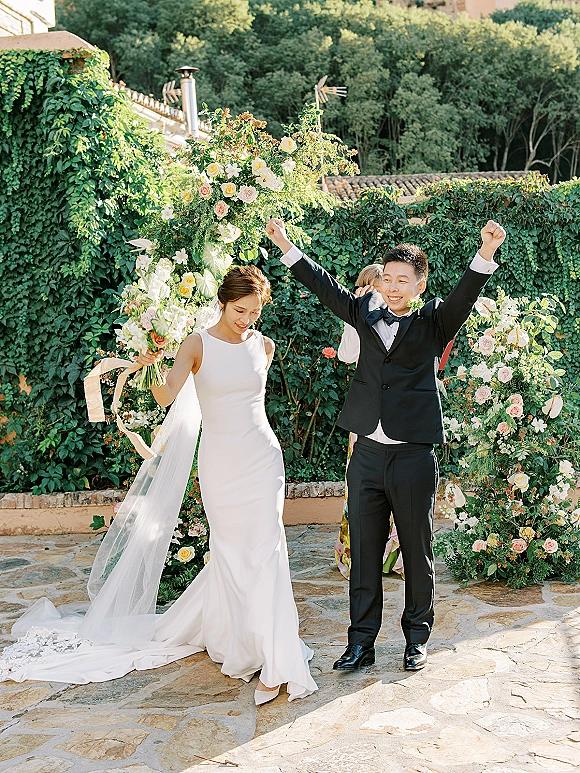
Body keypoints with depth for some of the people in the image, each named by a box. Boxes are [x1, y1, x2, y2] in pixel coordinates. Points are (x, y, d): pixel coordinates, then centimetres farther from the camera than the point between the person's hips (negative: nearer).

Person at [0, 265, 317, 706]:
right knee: (230, 552, 6)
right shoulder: (198, 345, -6)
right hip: (218, 462, -1)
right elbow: (166, 397, -19)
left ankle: (275, 661, -1)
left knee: (265, 551, -6)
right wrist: (151, 369, -35)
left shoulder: (263, 346, 4)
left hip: (261, 458, 1)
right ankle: (239, 647, 22)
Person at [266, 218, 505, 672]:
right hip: (367, 456, 3)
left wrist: (486, 254, -32)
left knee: (417, 551, 9)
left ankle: (418, 637, 26)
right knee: (364, 552, 9)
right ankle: (362, 642, 19)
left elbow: (464, 296, -15)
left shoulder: (434, 324, 1)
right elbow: (327, 287, 14)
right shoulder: (366, 316, 10)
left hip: (414, 457, -3)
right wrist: (286, 246, 10)